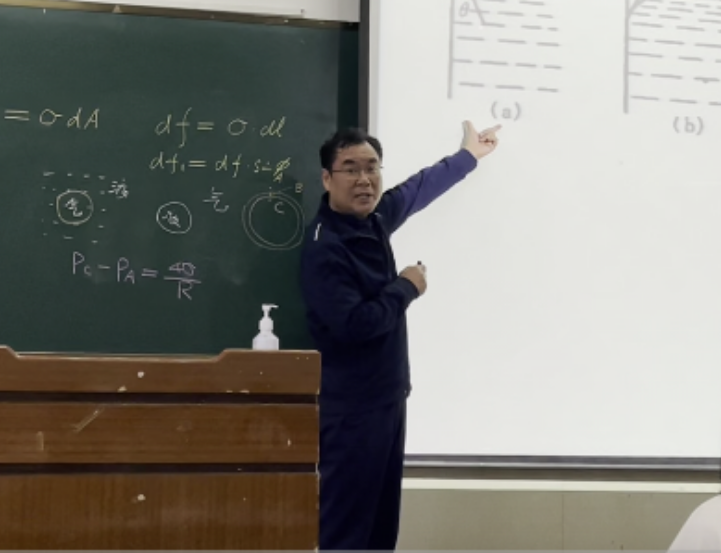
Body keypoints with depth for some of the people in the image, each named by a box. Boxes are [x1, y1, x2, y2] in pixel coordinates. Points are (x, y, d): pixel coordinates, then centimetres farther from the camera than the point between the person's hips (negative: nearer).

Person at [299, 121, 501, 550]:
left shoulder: (374, 218, 6)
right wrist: (406, 288, -13)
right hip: (352, 407, -9)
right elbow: (352, 324, -29)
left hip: (386, 397, 9)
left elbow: (417, 190, 26)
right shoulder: (324, 247, -20)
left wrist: (469, 155, 38)